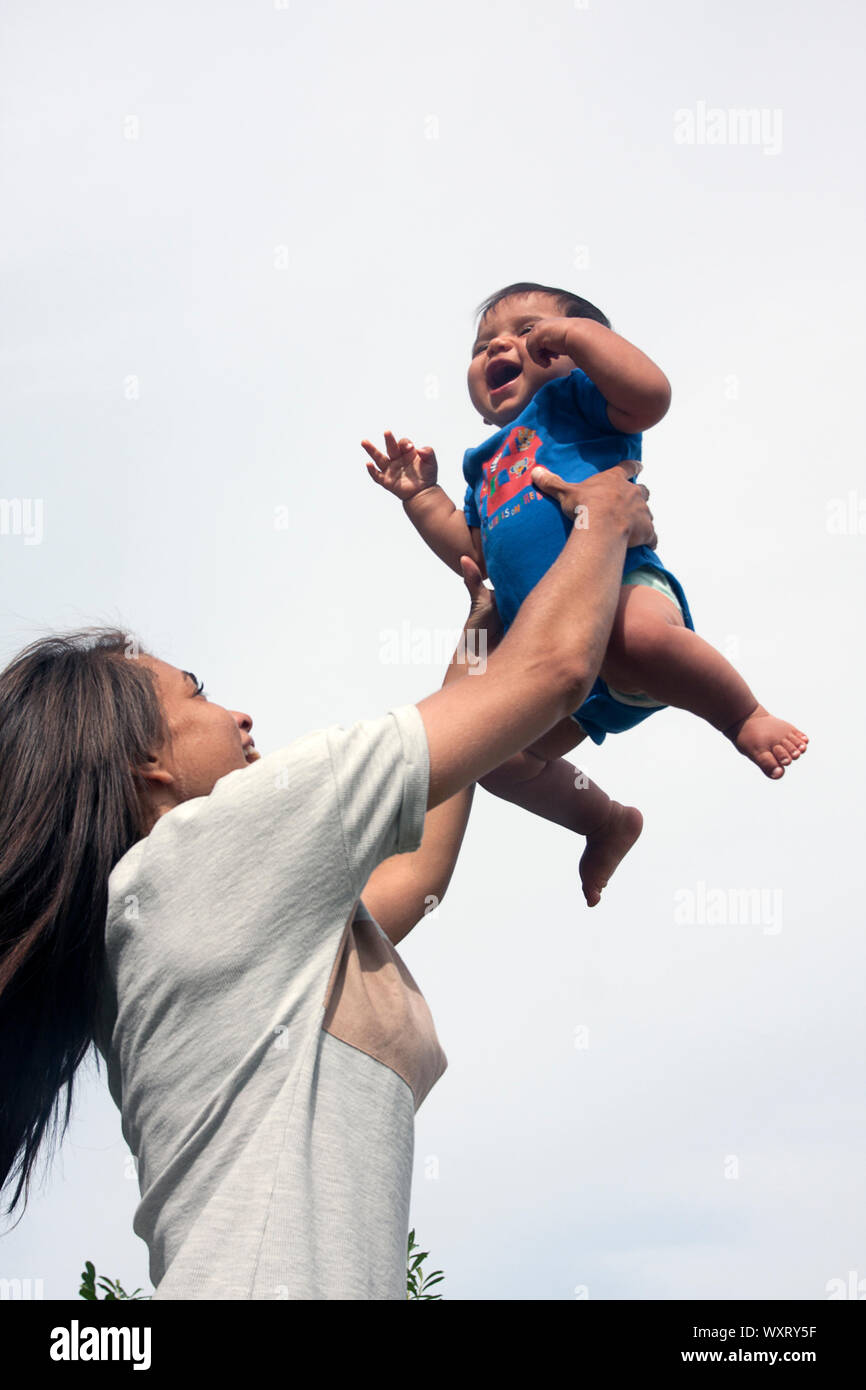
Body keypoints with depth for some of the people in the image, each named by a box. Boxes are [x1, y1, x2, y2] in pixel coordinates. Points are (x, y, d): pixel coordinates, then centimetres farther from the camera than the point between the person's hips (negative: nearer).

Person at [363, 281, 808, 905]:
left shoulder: (572, 396, 9)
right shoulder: (487, 464, 33)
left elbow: (650, 393, -11)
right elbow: (472, 551, 33)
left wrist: (577, 333, -7)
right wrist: (420, 495, 27)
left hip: (620, 584, -9)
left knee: (634, 636, -43)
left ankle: (744, 717, -15)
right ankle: (608, 823, 27)